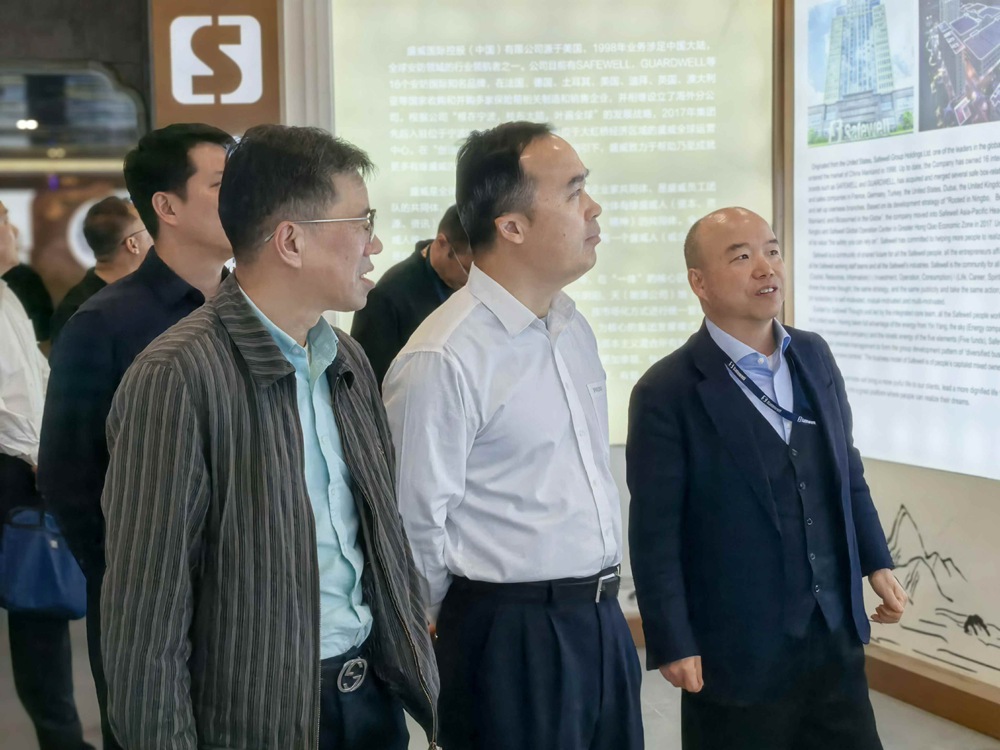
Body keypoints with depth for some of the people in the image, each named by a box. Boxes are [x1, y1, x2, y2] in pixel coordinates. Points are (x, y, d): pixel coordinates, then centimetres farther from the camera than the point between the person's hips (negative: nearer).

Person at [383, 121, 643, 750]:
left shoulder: (575, 329, 8)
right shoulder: (443, 361, -19)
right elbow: (415, 528, -14)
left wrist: (599, 602, 17)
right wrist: (477, 623, 0)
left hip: (603, 623, 7)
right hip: (513, 642, -7)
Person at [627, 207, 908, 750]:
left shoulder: (814, 355, 6)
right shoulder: (667, 393, -13)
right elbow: (654, 534, -12)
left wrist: (876, 561, 12)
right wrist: (672, 645, -12)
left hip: (837, 637, 6)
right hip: (737, 653, -5)